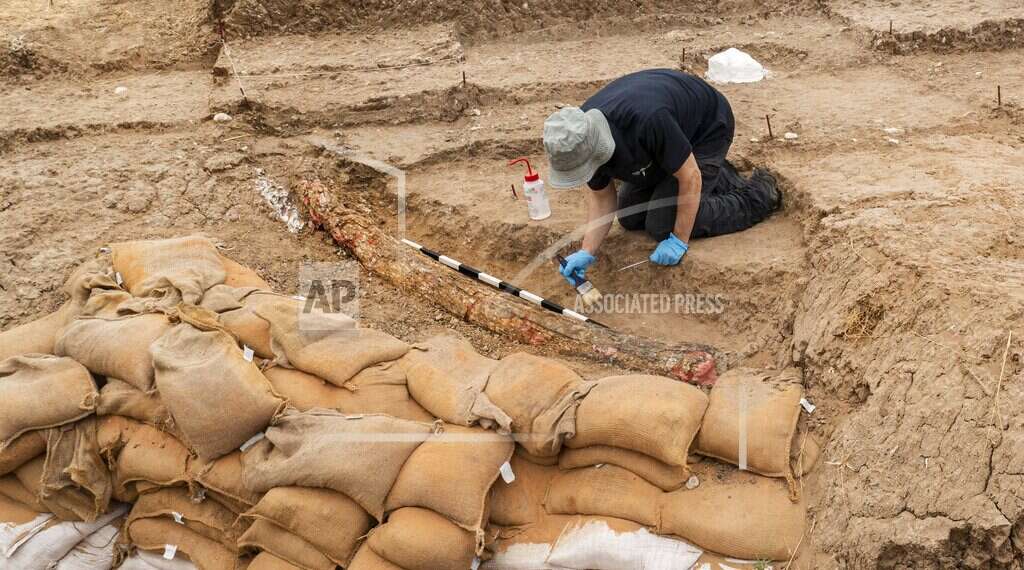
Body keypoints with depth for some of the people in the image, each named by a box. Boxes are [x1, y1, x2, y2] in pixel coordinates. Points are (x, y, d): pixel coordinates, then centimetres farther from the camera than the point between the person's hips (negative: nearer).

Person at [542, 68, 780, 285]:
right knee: (630, 218, 9)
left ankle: (758, 194, 4)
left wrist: (679, 240, -24)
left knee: (663, 225, -12)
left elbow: (689, 178, -31)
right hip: (661, 137, 7)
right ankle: (716, 177, 23)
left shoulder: (647, 121, -44)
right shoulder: (581, 138, -22)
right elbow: (601, 196, -8)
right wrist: (587, 252, -19)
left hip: (706, 130, -7)